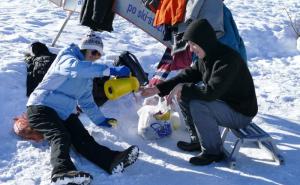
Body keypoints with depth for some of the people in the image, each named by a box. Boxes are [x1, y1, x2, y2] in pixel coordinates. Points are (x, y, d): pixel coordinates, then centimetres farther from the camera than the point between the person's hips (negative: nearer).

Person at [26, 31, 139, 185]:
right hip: (41, 107, -6)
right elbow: (75, 67, -32)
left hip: (64, 113, 6)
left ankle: (113, 160, -43)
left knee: (83, 139, -20)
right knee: (60, 137, -33)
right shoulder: (66, 56, -7)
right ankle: (62, 172, -56)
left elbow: (86, 102, 28)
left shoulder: (88, 75, 20)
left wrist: (100, 120, 18)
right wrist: (111, 70, -39)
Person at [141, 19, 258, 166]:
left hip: (241, 113, -9)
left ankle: (213, 152, -11)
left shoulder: (228, 59, -28)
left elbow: (211, 91, -36)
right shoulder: (205, 56, 0)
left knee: (198, 105, -30)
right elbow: (188, 75, 6)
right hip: (222, 101, 9)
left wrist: (183, 88, -24)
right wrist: (159, 89, -3)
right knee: (183, 95, 4)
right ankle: (200, 140, 14)